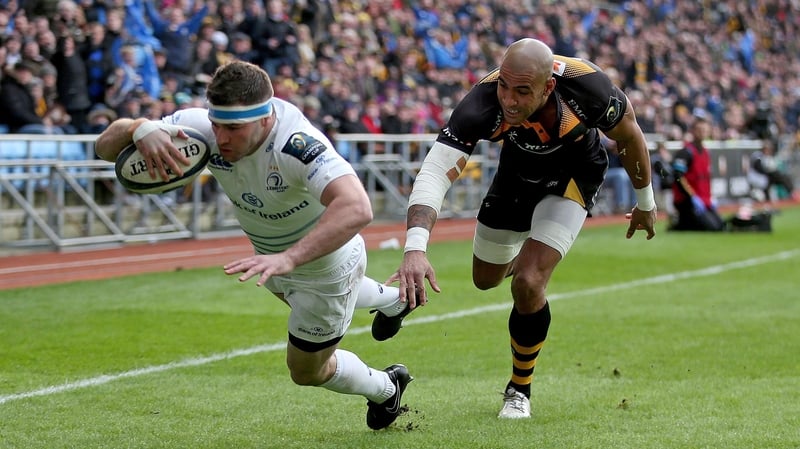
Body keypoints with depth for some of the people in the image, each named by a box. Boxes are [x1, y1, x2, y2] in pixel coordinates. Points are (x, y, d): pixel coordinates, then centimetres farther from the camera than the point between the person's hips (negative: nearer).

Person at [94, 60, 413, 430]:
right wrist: (139, 130, -52)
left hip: (327, 259, -7)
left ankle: (385, 389, 47)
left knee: (306, 370, 15)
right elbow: (105, 146, -28)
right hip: (273, 255, 7)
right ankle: (391, 300, 68)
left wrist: (288, 258, -73)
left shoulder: (296, 144, -45)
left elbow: (356, 209, -62)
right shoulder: (202, 128, -30)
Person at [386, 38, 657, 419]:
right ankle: (528, 255, 59)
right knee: (486, 280, 20)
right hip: (518, 170, 3)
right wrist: (415, 248, -62)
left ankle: (520, 389, 7)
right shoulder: (483, 102, -40)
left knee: (527, 284, -20)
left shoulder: (587, 87, -38)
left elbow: (628, 134, -15)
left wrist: (645, 202, 1)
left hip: (573, 176, -2)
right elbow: (434, 172, -45)